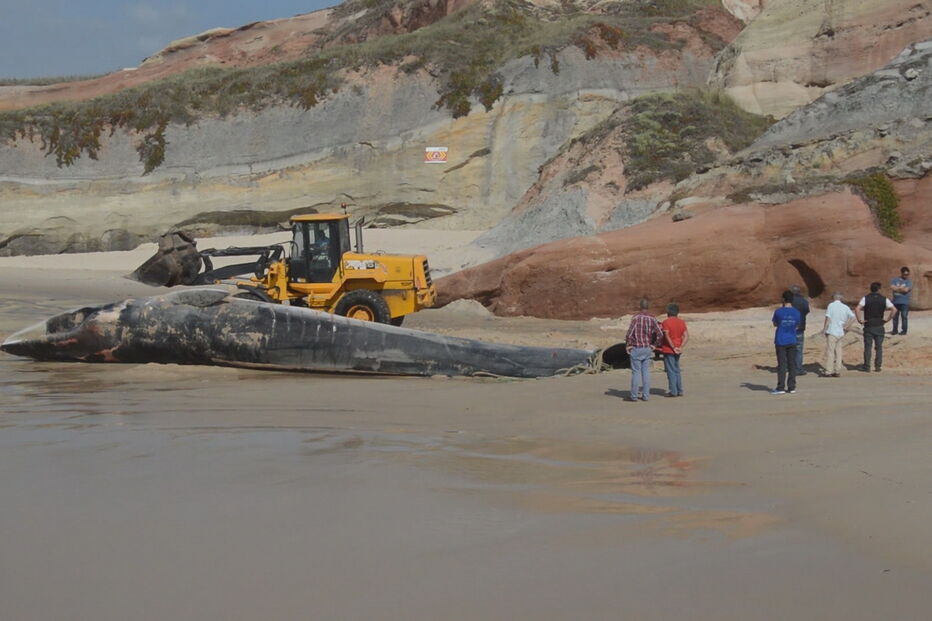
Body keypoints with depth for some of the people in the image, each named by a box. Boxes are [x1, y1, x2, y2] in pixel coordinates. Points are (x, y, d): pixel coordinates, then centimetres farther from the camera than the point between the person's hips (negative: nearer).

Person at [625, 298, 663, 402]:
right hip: (647, 349, 5)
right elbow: (660, 334, -3)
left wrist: (627, 345, -3)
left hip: (636, 348, -5)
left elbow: (629, 334, -18)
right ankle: (645, 395, 11)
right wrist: (654, 345, 9)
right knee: (646, 372, 10)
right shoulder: (652, 319, 1)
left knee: (636, 372, -1)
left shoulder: (636, 318, -14)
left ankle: (634, 396, 3)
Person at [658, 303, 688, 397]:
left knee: (671, 371, -3)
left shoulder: (666, 322, -11)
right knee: (677, 370, 15)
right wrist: (681, 347, -4)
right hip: (677, 350, 6)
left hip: (668, 350, -6)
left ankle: (673, 391, -2)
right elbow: (686, 336, 1)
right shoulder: (681, 322, 7)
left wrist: (673, 347, -13)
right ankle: (679, 391, 16)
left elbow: (667, 336, -19)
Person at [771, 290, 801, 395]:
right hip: (792, 341, 3)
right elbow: (797, 326, 11)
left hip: (781, 342, -3)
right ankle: (792, 387, 9)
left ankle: (781, 387, -3)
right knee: (792, 364, 8)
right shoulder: (796, 312, 0)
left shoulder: (778, 312, -11)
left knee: (782, 364, -2)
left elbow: (775, 324, 3)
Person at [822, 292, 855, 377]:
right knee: (838, 352, 11)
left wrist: (824, 328, -3)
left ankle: (829, 371, -5)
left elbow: (828, 318, -11)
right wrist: (846, 326, 5)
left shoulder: (831, 305, -6)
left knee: (830, 352, -3)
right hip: (840, 332, 5)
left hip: (831, 332, -5)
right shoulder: (845, 307, 8)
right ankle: (837, 371, 11)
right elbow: (852, 317, 1)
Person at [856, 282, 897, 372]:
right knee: (879, 347, 8)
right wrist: (887, 319, 1)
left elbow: (857, 309, -17)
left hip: (868, 326, -1)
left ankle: (866, 366, 3)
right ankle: (878, 366, 7)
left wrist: (860, 320, -8)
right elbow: (894, 309, -6)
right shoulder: (884, 299, 1)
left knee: (867, 346, 3)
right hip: (879, 326, 1)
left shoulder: (866, 298, -3)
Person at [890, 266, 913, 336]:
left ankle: (904, 331, 4)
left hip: (905, 303, -2)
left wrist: (897, 288, -3)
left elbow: (906, 290, -13)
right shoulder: (895, 280, 8)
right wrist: (901, 287, -7)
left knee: (904, 317, -3)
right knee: (895, 317, 6)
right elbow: (892, 287, -9)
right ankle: (895, 330, 13)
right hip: (896, 301, 2)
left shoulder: (909, 282, 2)